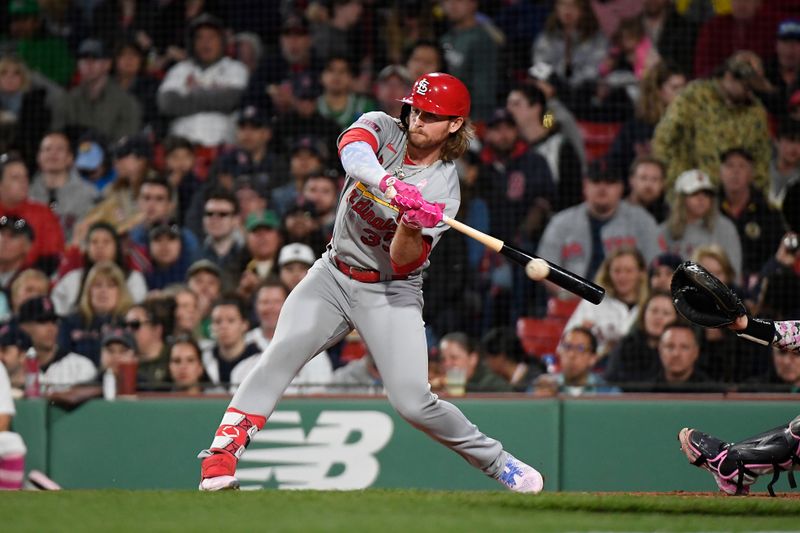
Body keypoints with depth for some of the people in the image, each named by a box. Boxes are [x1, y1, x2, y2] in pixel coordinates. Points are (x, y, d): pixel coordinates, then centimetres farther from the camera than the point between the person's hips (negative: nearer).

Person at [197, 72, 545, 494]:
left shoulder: (443, 189, -11)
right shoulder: (382, 129, -4)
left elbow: (404, 261, -18)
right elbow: (353, 149, -30)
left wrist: (412, 226, -39)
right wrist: (392, 186, -48)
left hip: (390, 293, -3)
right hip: (333, 276, 3)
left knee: (413, 401, -14)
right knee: (283, 352, -22)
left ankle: (496, 462, 7)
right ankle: (222, 454, -27)